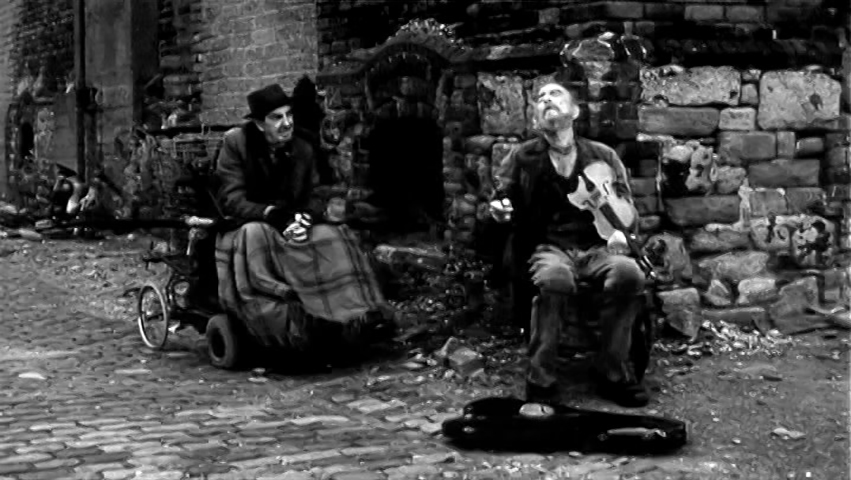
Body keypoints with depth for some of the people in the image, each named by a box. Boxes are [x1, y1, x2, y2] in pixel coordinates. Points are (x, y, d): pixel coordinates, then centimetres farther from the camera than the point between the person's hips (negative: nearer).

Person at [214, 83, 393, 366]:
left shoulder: (303, 149, 6)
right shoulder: (236, 143, -7)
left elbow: (312, 201, 4)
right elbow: (231, 200, -14)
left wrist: (304, 219, -23)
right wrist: (275, 216, -29)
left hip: (291, 226, 4)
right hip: (245, 226, -4)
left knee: (334, 238, -24)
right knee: (256, 237, -39)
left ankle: (354, 319, -35)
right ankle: (286, 326, -51)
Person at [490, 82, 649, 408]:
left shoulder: (603, 156, 15)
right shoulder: (522, 158, 12)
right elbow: (504, 203, 12)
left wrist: (620, 231, -9)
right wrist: (499, 210, -13)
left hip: (597, 247, 2)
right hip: (549, 247, -2)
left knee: (629, 275, -32)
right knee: (554, 279, -38)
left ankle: (614, 375, -15)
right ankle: (541, 380, -27)